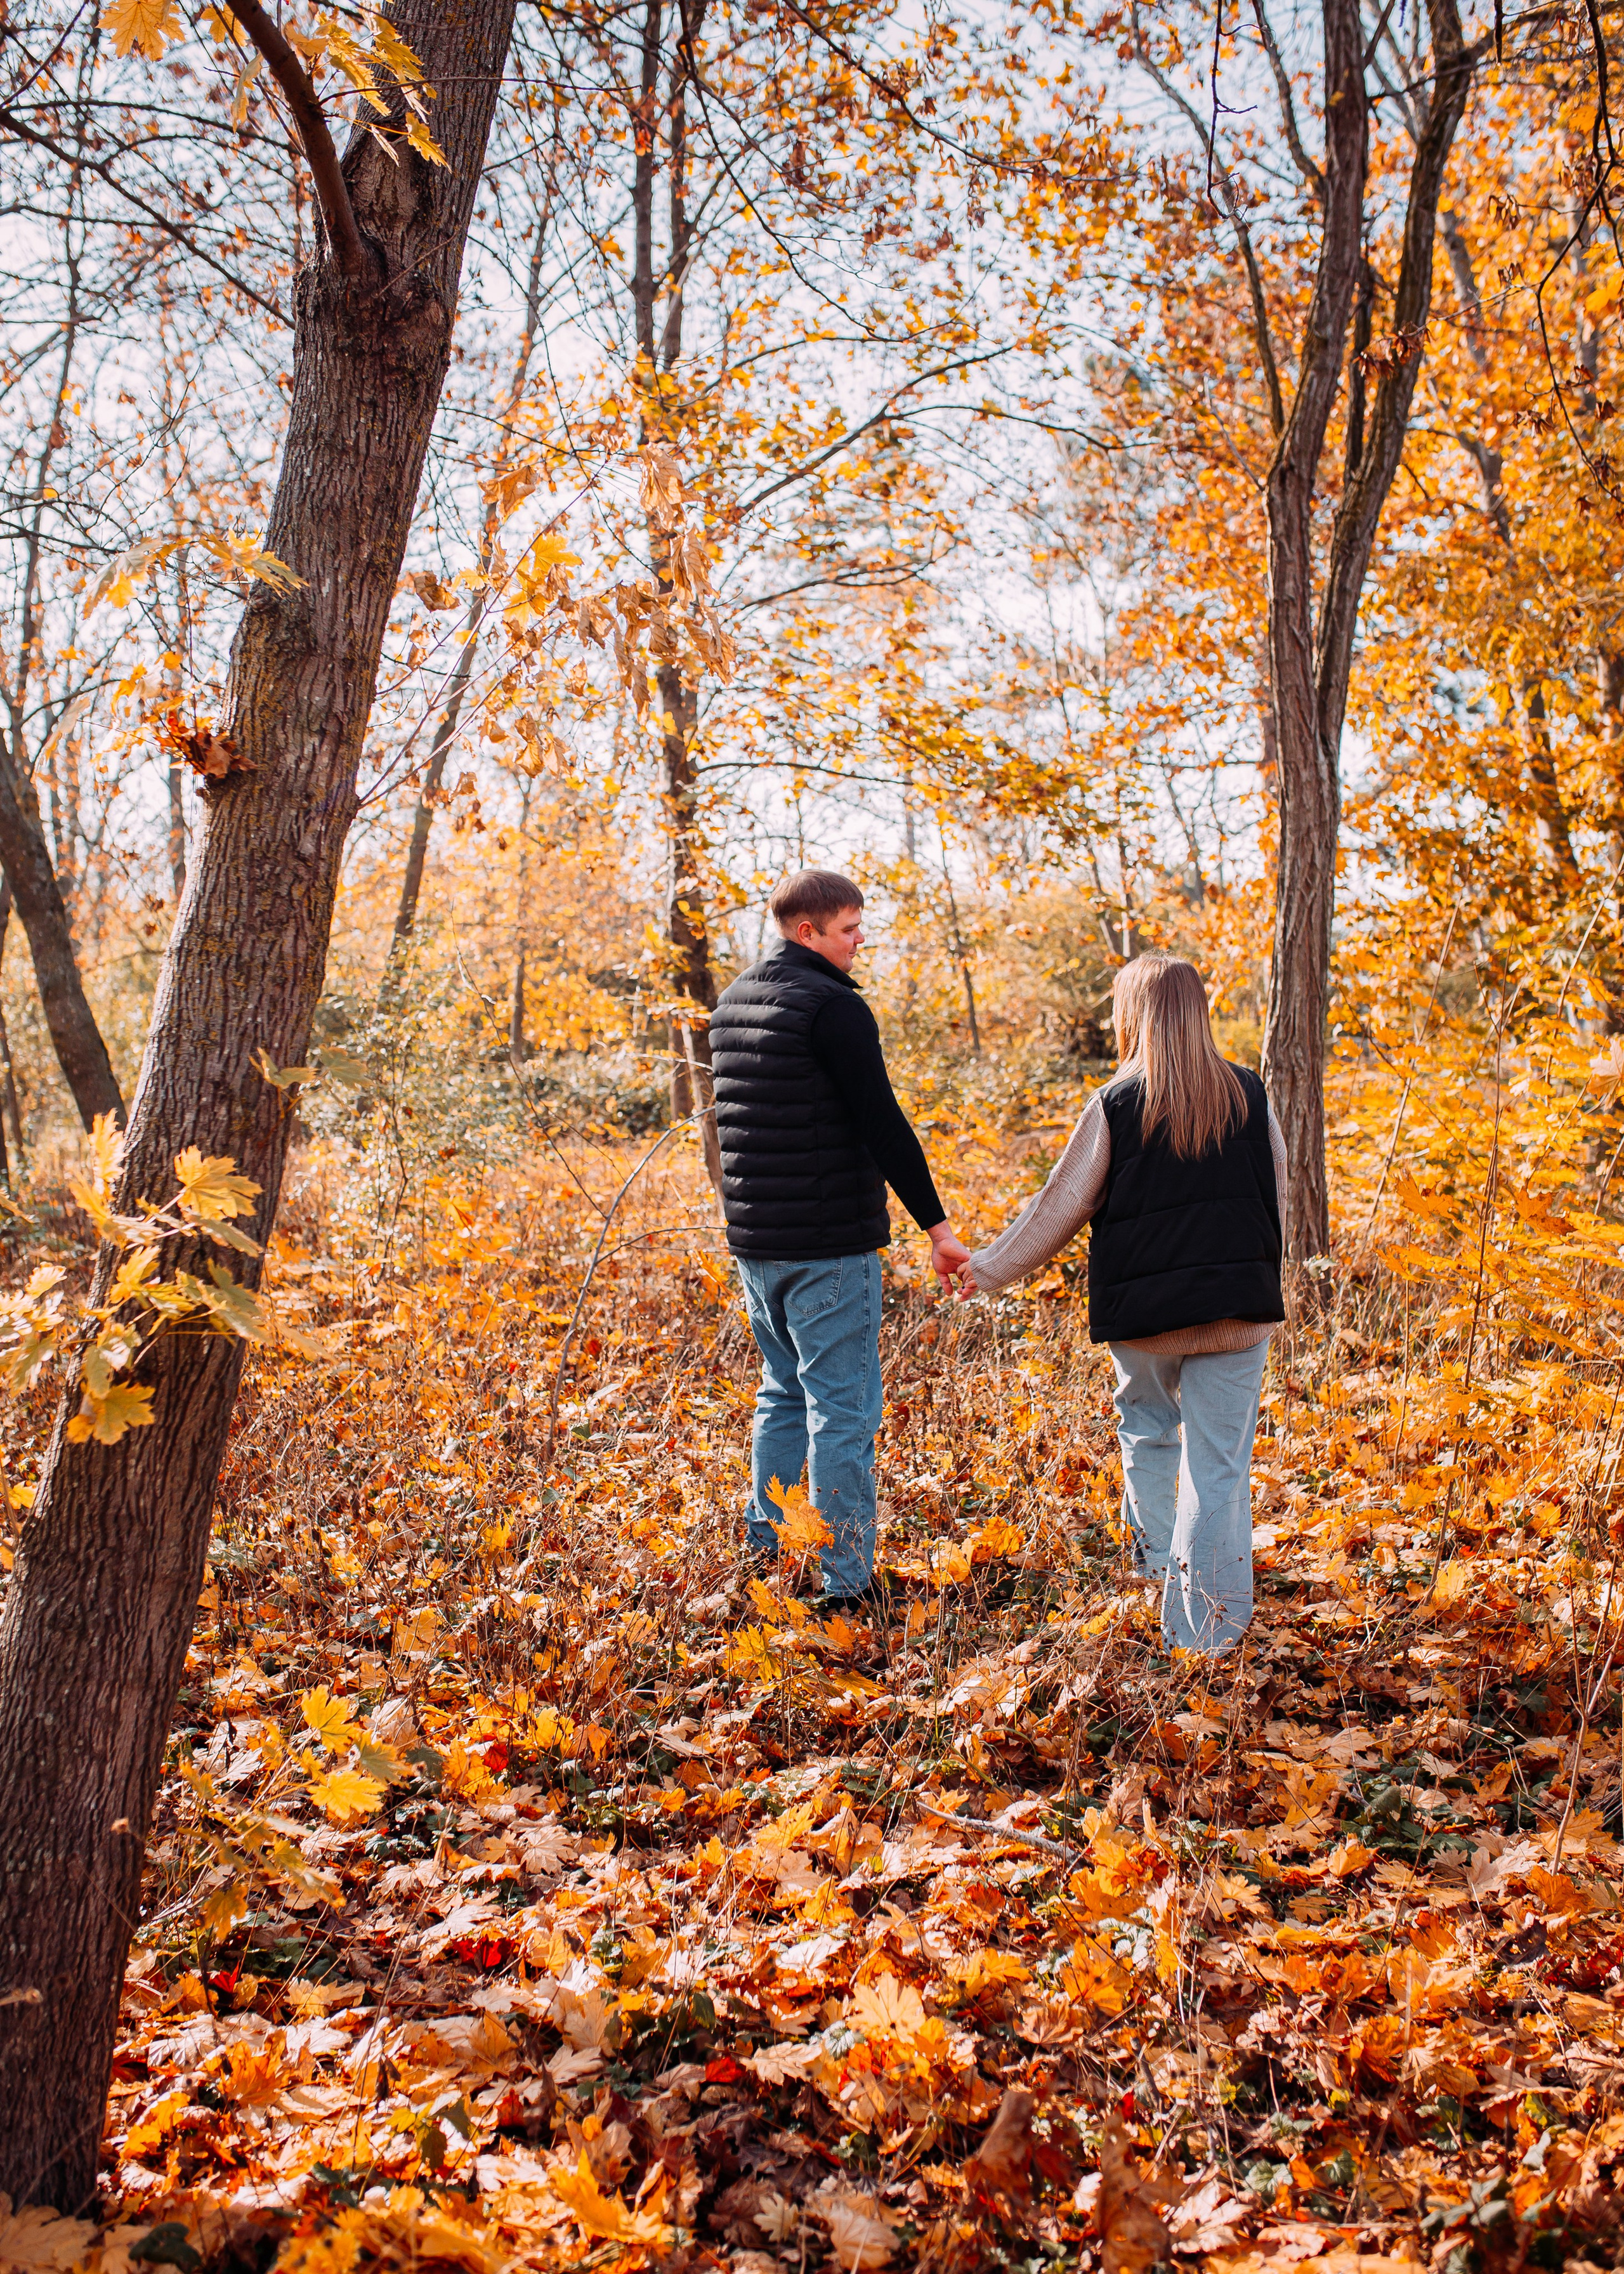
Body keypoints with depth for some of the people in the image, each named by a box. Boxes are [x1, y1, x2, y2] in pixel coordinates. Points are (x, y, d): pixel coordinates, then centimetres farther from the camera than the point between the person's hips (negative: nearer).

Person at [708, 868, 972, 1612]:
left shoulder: (731, 1006, 13)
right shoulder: (833, 1007, -14)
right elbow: (884, 1125, -17)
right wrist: (937, 1226, -13)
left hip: (754, 1240, 8)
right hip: (829, 1244, -8)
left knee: (783, 1393, 19)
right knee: (842, 1409, -2)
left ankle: (765, 1556, 25)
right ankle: (845, 1584, 2)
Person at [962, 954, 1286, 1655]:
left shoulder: (1116, 1104, -7)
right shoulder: (1250, 1097, 0)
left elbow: (1061, 1207, -3)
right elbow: (1276, 1194, 12)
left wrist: (989, 1268, 10)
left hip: (1144, 1310, -1)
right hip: (1238, 1308, 1)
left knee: (1146, 1428, 26)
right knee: (1220, 1464, 3)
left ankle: (1156, 1556, 28)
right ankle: (1207, 1628, 4)